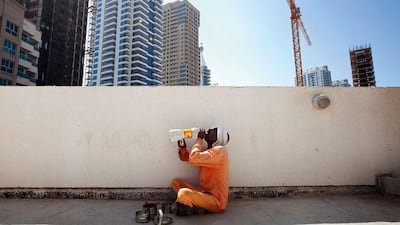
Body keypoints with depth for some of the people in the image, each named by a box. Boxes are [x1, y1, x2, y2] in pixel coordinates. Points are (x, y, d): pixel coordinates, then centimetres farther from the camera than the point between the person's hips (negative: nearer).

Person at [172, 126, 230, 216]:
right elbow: (185, 157, 14)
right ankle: (194, 204, -4)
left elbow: (193, 159, -30)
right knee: (176, 182, 12)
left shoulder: (219, 151, -18)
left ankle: (195, 208, -2)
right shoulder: (207, 151, 11)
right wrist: (182, 146, -6)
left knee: (183, 193, -32)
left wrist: (199, 139, -16)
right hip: (205, 192, 9)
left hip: (216, 200, -9)